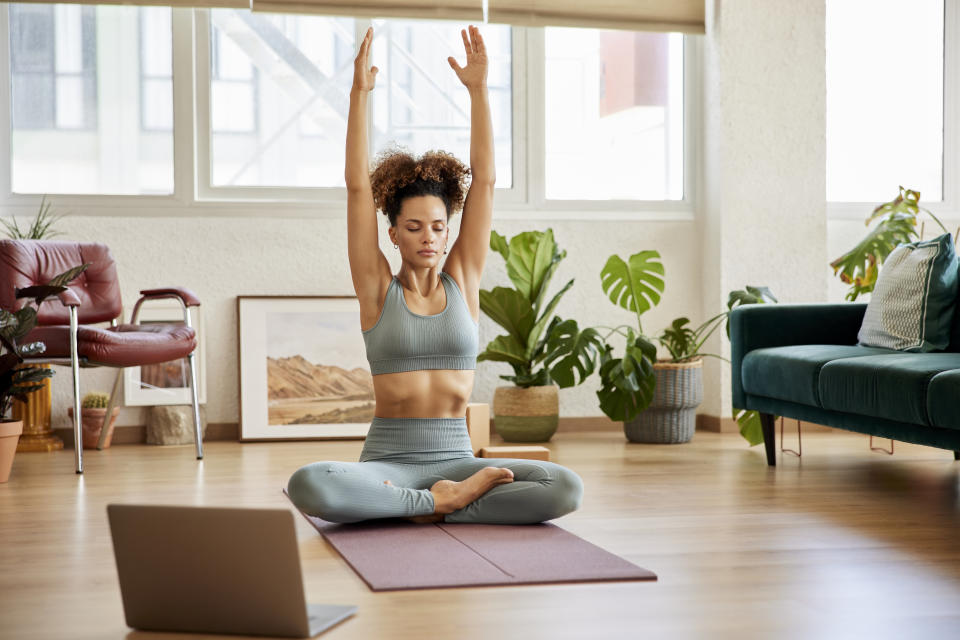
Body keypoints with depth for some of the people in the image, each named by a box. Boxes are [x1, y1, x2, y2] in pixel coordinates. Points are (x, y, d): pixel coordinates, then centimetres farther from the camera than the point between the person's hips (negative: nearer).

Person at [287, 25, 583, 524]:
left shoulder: (462, 281, 8)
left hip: (455, 458, 2)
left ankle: (438, 507, -10)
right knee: (308, 486, -34)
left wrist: (478, 89, -1)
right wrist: (359, 93, -8)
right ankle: (439, 499, -17)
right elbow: (358, 186, -3)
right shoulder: (377, 289, 4)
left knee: (565, 488, -25)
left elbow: (484, 180, 3)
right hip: (387, 459, -1)